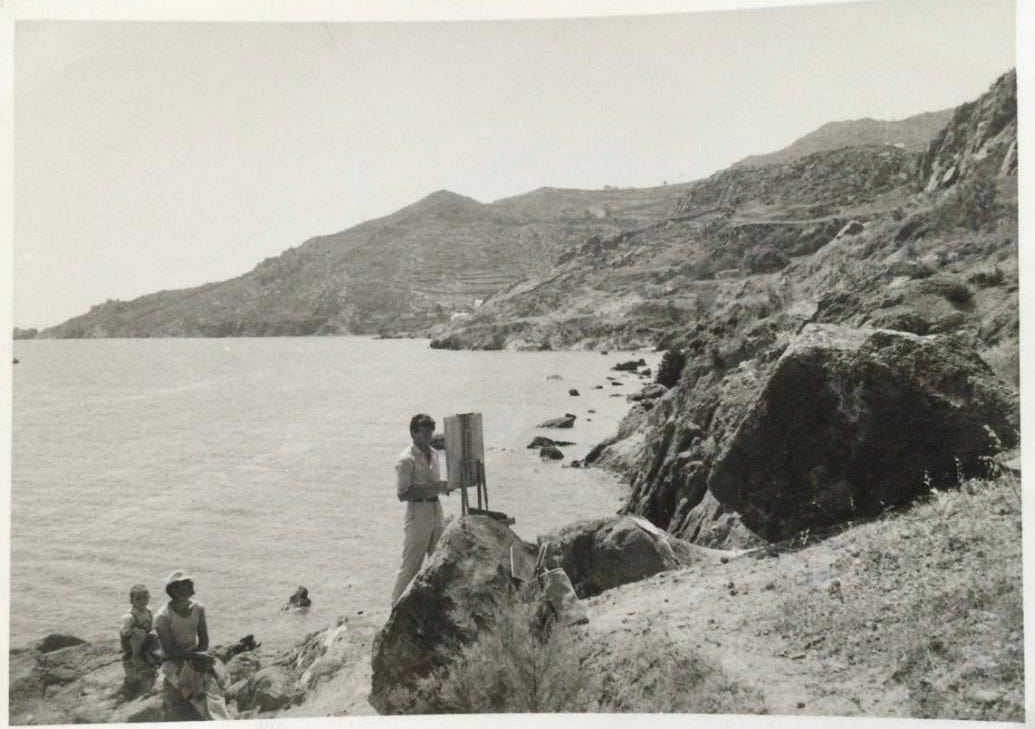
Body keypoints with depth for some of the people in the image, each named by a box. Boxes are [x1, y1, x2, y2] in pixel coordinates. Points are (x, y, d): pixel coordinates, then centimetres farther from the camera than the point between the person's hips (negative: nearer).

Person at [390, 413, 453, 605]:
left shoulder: (432, 455, 11)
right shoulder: (406, 459, -13)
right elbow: (402, 494, -18)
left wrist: (443, 487, 1)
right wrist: (431, 488, -24)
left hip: (436, 511, 8)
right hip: (417, 515, -8)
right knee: (411, 564, -2)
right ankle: (396, 604, 9)